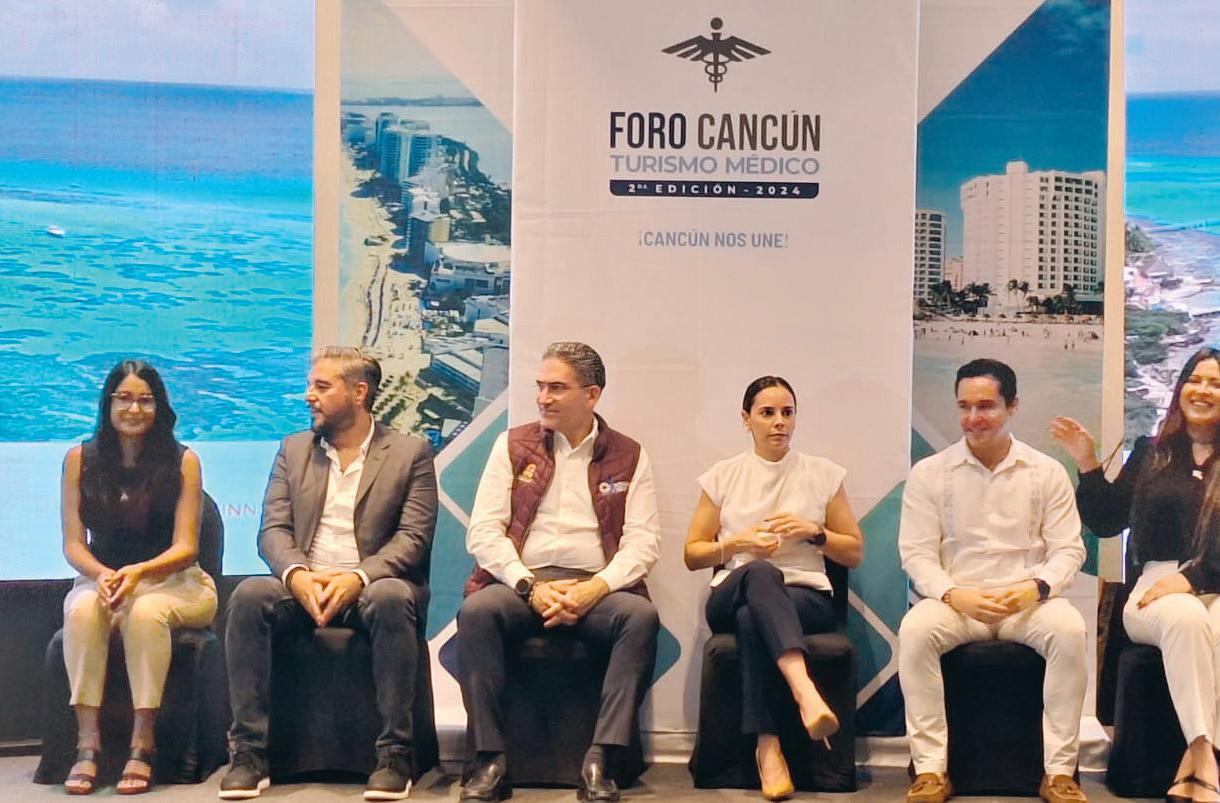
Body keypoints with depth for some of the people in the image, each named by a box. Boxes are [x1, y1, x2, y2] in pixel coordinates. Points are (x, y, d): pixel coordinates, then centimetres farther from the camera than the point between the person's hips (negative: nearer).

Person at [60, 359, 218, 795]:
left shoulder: (182, 461, -2)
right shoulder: (80, 460, 4)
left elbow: (185, 547, -6)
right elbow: (73, 544, 0)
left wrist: (138, 572, -25)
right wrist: (103, 575, -22)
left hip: (174, 583, -1)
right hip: (99, 579, 2)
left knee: (146, 610, -36)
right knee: (82, 609, -33)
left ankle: (143, 744, -30)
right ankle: (87, 743, -32)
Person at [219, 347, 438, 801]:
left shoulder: (410, 452, 5)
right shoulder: (293, 450, 16)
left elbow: (413, 538, -5)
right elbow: (273, 529, 6)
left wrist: (358, 577, -22)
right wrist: (297, 575, -16)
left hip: (370, 588, -3)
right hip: (303, 588, 3)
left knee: (391, 598, -37)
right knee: (249, 595, -28)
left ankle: (395, 755, -29)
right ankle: (249, 752, -24)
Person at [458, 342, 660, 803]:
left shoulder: (628, 457, 11)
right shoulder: (513, 446, 12)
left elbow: (643, 541, 2)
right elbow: (483, 531, 3)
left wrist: (593, 590, -15)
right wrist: (529, 587, -12)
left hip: (596, 588, 0)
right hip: (521, 581, 0)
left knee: (641, 616, -31)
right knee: (476, 611, -31)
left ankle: (600, 762, -29)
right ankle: (489, 761, -26)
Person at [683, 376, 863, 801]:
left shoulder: (823, 474, 12)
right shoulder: (723, 477, 13)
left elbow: (855, 552, 14)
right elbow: (692, 555, 14)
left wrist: (813, 532, -5)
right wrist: (736, 544, -6)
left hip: (806, 597, 0)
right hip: (733, 594, 0)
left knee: (752, 619, -39)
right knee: (761, 573, -40)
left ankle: (768, 746, -38)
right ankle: (806, 693, -59)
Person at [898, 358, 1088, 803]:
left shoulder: (1046, 472, 6)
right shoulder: (929, 473, 3)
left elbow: (1069, 549, 3)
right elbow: (917, 553, -1)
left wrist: (1036, 587, -18)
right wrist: (955, 595, -19)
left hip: (1027, 601, 1)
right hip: (955, 600, 0)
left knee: (1069, 629, -32)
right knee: (914, 630, -32)